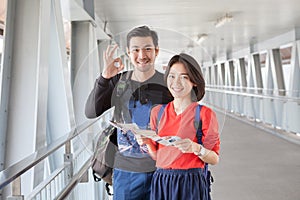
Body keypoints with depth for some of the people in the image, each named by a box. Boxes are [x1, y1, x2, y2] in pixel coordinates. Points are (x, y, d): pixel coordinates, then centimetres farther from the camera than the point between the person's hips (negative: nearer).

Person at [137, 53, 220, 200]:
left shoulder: (204, 114, -6)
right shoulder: (157, 111, 6)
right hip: (160, 182, 4)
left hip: (190, 185, -3)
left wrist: (196, 148, -22)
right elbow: (157, 155, 12)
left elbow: (215, 159, -5)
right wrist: (148, 142, -7)